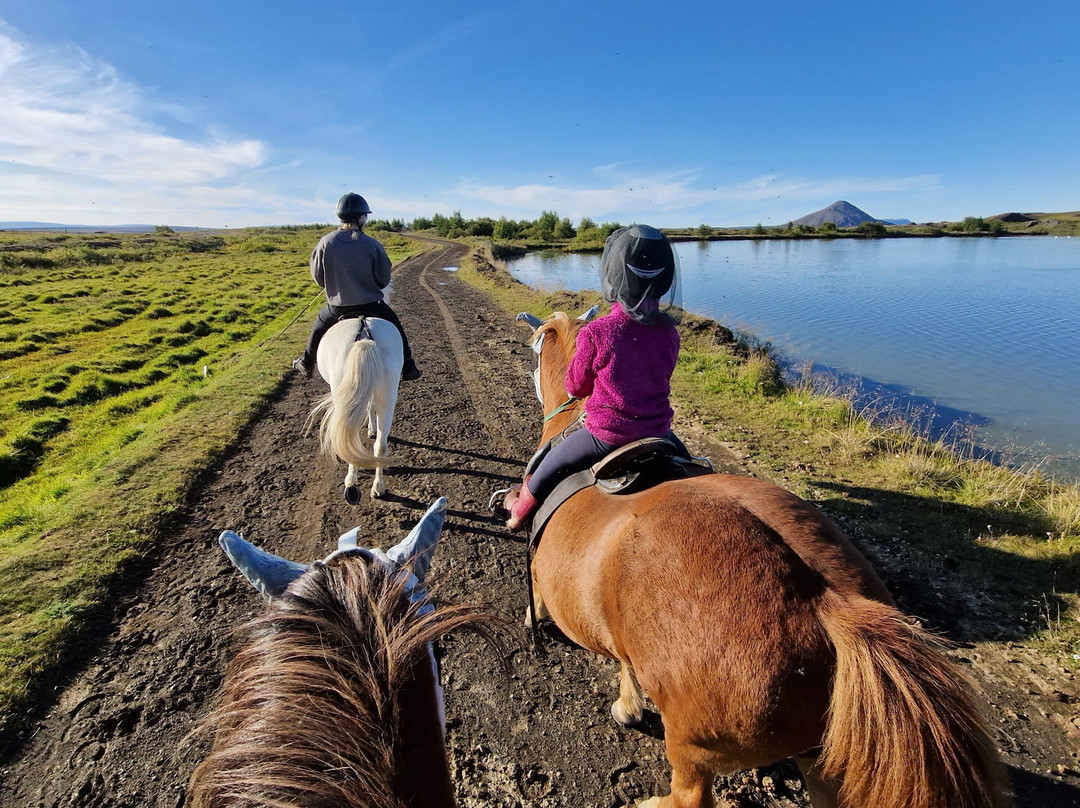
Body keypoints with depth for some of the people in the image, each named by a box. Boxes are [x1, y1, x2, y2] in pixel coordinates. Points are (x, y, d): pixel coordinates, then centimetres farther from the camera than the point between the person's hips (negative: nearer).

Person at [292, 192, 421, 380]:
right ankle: (407, 368, 25)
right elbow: (384, 279, -7)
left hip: (337, 305, 2)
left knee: (318, 329, 29)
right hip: (371, 304, -2)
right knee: (396, 330, 20)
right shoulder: (372, 245, -14)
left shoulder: (326, 242, -10)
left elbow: (317, 277, -1)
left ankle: (306, 364, 44)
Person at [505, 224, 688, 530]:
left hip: (606, 436, -3)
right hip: (658, 432, 4)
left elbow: (576, 387, -4)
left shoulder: (596, 333, -19)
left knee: (546, 468, 21)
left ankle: (521, 511, 43)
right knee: (684, 458, 37)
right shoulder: (669, 332, -6)